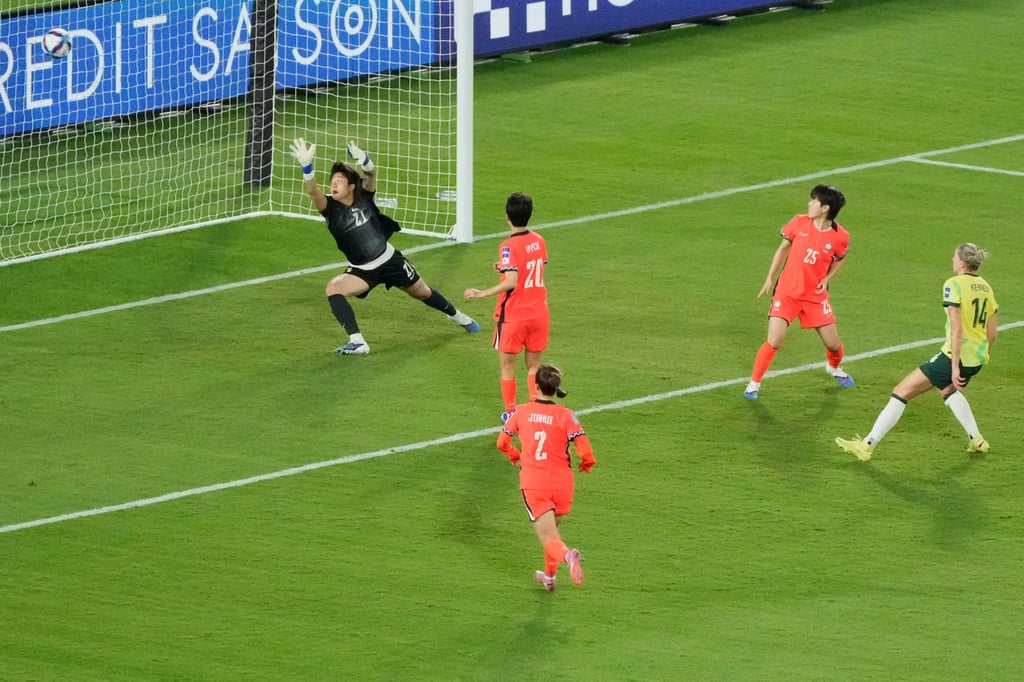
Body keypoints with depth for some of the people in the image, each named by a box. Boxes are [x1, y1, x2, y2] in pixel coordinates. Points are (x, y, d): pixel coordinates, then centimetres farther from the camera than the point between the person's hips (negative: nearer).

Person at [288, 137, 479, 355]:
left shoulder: (363, 196, -14)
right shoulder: (330, 207, -16)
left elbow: (372, 174, -34)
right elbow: (312, 191, -36)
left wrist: (363, 160, -59)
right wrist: (307, 166, -56)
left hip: (390, 259, 0)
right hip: (362, 271, 0)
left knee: (423, 293, 18)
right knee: (333, 288, -27)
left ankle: (457, 316, 49)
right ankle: (357, 342, -27)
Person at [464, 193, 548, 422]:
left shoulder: (509, 247, -19)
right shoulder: (539, 241, 1)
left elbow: (511, 282, -27)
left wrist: (482, 293, -21)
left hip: (513, 315, -5)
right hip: (539, 313, 5)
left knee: (507, 365, 10)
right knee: (534, 365, 15)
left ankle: (511, 412, 15)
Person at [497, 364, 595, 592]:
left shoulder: (522, 412, -1)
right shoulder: (566, 416, -6)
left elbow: (502, 442, 8)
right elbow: (585, 451, -14)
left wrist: (515, 456, 30)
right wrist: (587, 464, 10)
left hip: (532, 484, -1)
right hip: (561, 483, 1)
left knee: (549, 539, -5)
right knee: (552, 528, 27)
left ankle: (566, 555, -38)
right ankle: (549, 575, 38)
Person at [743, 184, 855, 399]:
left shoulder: (840, 237, -11)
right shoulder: (800, 223, -9)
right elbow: (783, 249, 5)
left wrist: (826, 279, -4)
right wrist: (769, 278, 6)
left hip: (815, 296, 1)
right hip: (787, 292, -1)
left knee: (833, 344, 5)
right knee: (774, 341, -14)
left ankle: (834, 368, 41)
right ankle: (754, 384, 1)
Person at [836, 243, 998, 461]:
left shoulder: (954, 285, -14)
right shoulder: (985, 287, 7)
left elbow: (956, 329, -21)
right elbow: (992, 332, 12)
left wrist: (955, 366, -21)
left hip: (955, 356, -8)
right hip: (977, 360, 8)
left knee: (901, 392, 0)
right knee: (949, 390, 39)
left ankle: (867, 445, 1)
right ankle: (976, 441, 39)